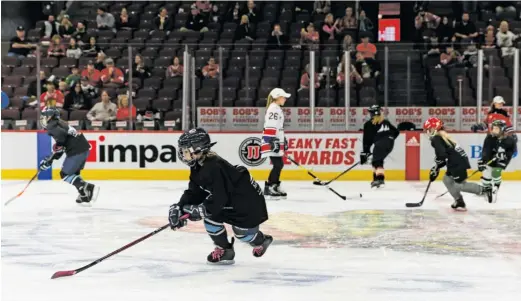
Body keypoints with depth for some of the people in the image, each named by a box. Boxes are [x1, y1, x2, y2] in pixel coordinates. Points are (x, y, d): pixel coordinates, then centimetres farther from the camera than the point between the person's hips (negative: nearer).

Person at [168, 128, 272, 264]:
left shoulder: (213, 167, -32)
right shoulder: (198, 167, -2)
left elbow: (218, 197, -33)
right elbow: (194, 192, -1)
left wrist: (202, 210, -32)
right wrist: (180, 207, -13)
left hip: (248, 199, -9)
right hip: (230, 199, 9)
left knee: (243, 233, -1)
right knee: (210, 215, -5)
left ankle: (261, 240, 33)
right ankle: (223, 249, 8)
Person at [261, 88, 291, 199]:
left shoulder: (278, 109, 19)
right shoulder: (273, 109, -14)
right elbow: (270, 127, -22)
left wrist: (284, 141, 27)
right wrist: (273, 141, -26)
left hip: (277, 142, 10)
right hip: (272, 143, -10)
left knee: (279, 164, 12)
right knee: (277, 165, -12)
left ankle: (275, 187, 19)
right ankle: (268, 187, -9)